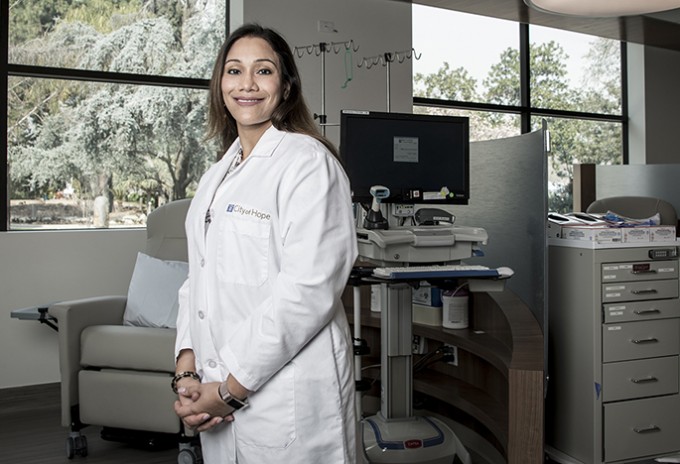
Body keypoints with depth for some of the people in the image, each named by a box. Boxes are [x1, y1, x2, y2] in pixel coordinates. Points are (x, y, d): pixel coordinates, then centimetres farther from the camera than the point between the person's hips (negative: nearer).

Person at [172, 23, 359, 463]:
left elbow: (307, 289, -20)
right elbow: (199, 276, 11)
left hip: (285, 393, -7)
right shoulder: (218, 175, 13)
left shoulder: (308, 162, -11)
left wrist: (231, 388, -16)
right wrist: (187, 370, -1)